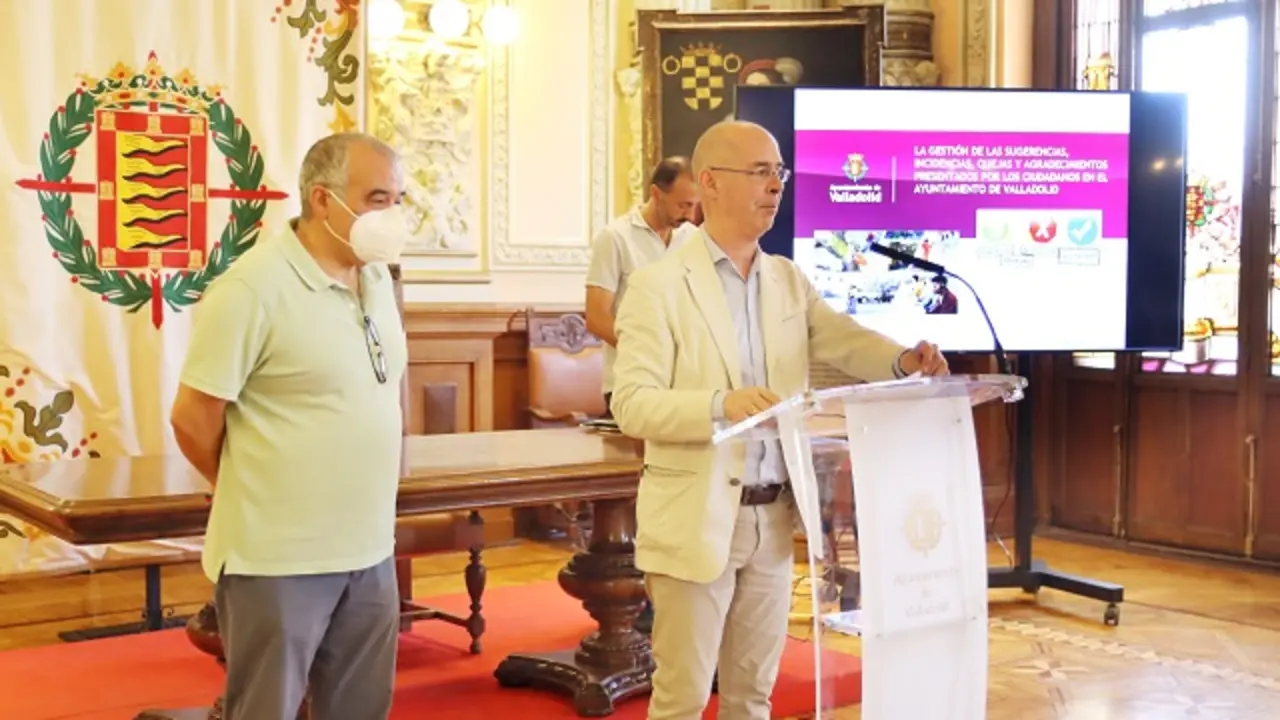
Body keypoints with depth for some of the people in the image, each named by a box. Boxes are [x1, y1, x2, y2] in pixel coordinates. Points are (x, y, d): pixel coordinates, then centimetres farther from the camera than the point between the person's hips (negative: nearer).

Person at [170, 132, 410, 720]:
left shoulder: (377, 280, 8)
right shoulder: (254, 288, -16)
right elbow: (194, 417, -12)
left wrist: (357, 495, 14)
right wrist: (254, 494, 3)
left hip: (370, 549, 7)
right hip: (277, 557, -7)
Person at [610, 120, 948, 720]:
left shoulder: (789, 280, 10)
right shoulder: (659, 284, -9)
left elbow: (845, 341, -4)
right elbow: (631, 405, -16)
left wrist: (904, 360, -25)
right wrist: (721, 404, -31)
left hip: (771, 519, 6)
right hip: (695, 522, -5)